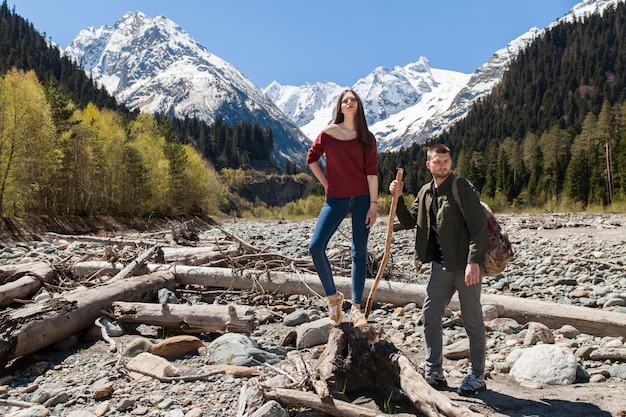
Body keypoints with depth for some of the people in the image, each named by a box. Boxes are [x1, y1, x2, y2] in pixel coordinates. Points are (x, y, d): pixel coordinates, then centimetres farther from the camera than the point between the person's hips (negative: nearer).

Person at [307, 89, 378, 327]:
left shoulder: (367, 138, 3)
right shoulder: (328, 133, 3)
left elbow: (372, 172, -1)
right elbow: (311, 159, 13)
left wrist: (373, 204, -7)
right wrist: (325, 184, 6)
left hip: (361, 199, 0)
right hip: (335, 199, 0)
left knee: (359, 253, 4)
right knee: (315, 247, -12)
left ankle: (356, 308, 13)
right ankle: (333, 297, 8)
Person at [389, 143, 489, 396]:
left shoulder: (462, 187, -10)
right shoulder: (425, 192, 11)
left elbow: (479, 226, -15)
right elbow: (409, 222, 17)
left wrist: (473, 261, -22)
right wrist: (397, 198, 3)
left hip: (465, 264, -7)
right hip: (440, 265, 7)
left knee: (472, 321, 5)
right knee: (430, 317, 9)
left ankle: (477, 377, 20)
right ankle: (433, 373, 22)